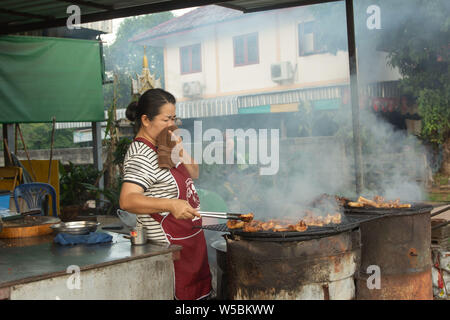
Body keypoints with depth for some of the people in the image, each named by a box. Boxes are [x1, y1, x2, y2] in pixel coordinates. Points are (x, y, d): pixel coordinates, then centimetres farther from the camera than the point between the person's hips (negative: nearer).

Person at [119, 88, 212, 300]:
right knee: (178, 294, -5)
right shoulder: (141, 156, -18)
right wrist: (170, 204, -40)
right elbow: (127, 200, -30)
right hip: (166, 246, -10)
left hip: (190, 241, 10)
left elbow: (193, 174, 13)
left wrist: (180, 150, -4)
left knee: (197, 292, 14)